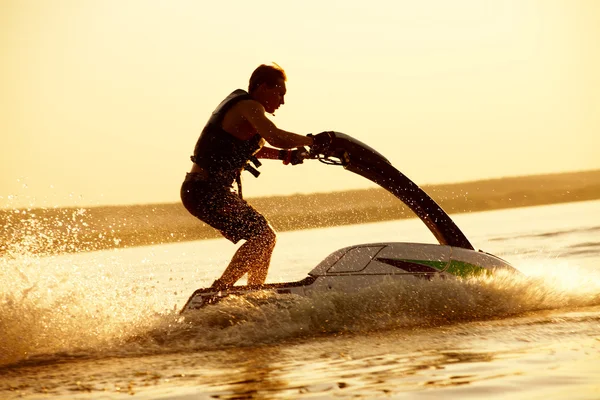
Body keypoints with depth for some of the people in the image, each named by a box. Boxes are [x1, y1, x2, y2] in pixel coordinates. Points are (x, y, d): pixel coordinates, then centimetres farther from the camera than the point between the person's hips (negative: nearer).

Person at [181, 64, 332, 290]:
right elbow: (276, 137, -30)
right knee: (261, 236, -14)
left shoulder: (239, 103, 18)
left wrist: (284, 155, 13)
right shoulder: (249, 107, -13)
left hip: (205, 190, 10)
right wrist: (313, 140, -17)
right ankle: (218, 292, -16)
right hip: (207, 192, -10)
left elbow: (249, 149, 29)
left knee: (264, 238, 14)